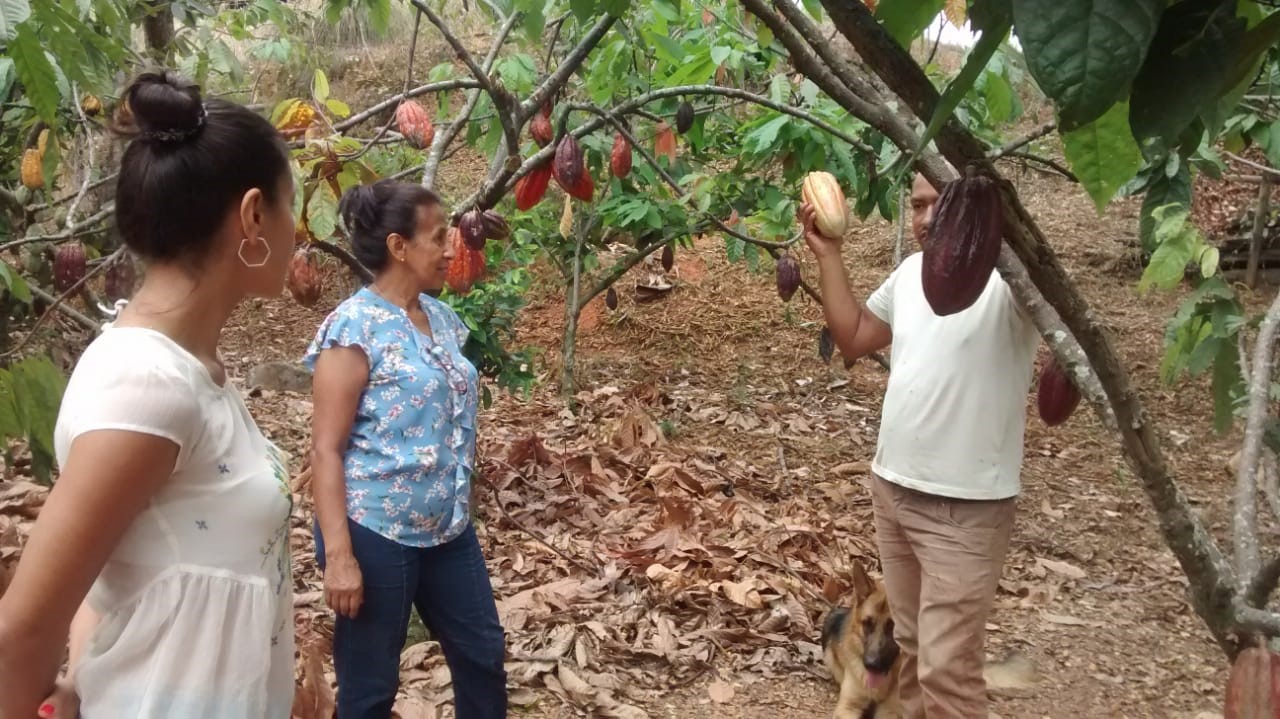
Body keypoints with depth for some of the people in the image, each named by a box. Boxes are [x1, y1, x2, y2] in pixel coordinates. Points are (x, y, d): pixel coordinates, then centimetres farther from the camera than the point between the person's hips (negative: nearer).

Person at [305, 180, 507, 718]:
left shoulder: (442, 317, 7)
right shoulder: (355, 327, -15)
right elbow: (326, 450, -17)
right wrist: (338, 554, -21)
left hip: (448, 529, 8)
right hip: (377, 534, -7)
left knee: (484, 655, 17)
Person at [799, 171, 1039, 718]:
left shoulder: (1009, 276, -19)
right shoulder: (911, 270, 6)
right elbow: (852, 338, 15)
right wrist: (827, 255, 6)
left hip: (965, 506, -7)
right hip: (891, 488, 8)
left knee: (946, 668, -4)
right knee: (911, 646, 21)